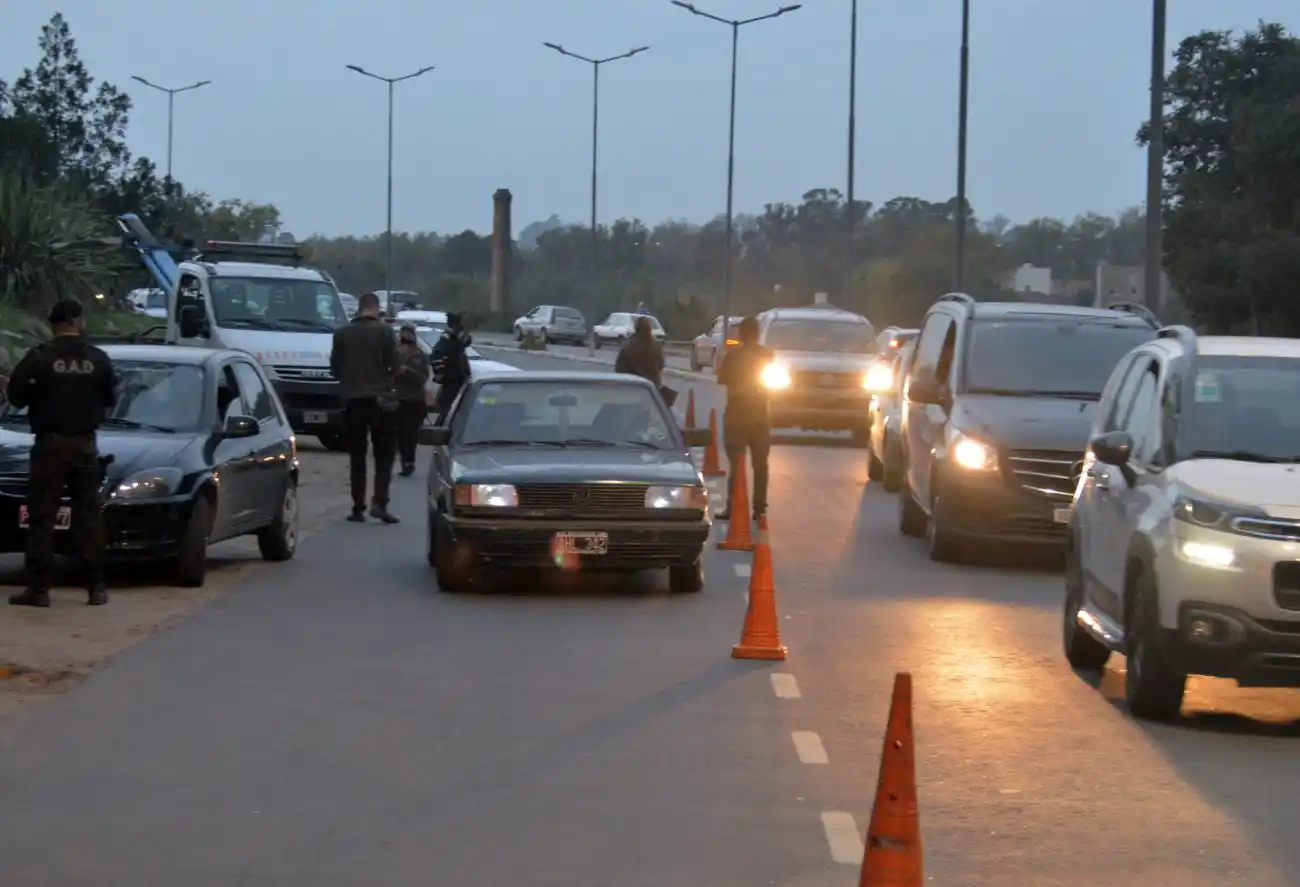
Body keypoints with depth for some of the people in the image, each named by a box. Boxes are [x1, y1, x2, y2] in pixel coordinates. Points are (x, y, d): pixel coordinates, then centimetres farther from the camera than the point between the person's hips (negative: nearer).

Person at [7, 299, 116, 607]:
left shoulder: (39, 358, -8)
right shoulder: (98, 359, -1)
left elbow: (15, 395, -5)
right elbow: (109, 399, 7)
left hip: (49, 445, -2)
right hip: (85, 445, 2)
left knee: (42, 518, 1)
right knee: (89, 517, 9)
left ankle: (38, 588, -3)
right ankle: (96, 587, 8)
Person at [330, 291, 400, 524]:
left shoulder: (342, 333, 1)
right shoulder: (384, 331, -7)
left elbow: (335, 367, 5)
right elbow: (394, 364, -7)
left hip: (352, 399, 3)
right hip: (380, 399, -3)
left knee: (357, 456, 9)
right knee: (384, 454, 4)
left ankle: (358, 507, 7)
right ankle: (379, 502, -10)